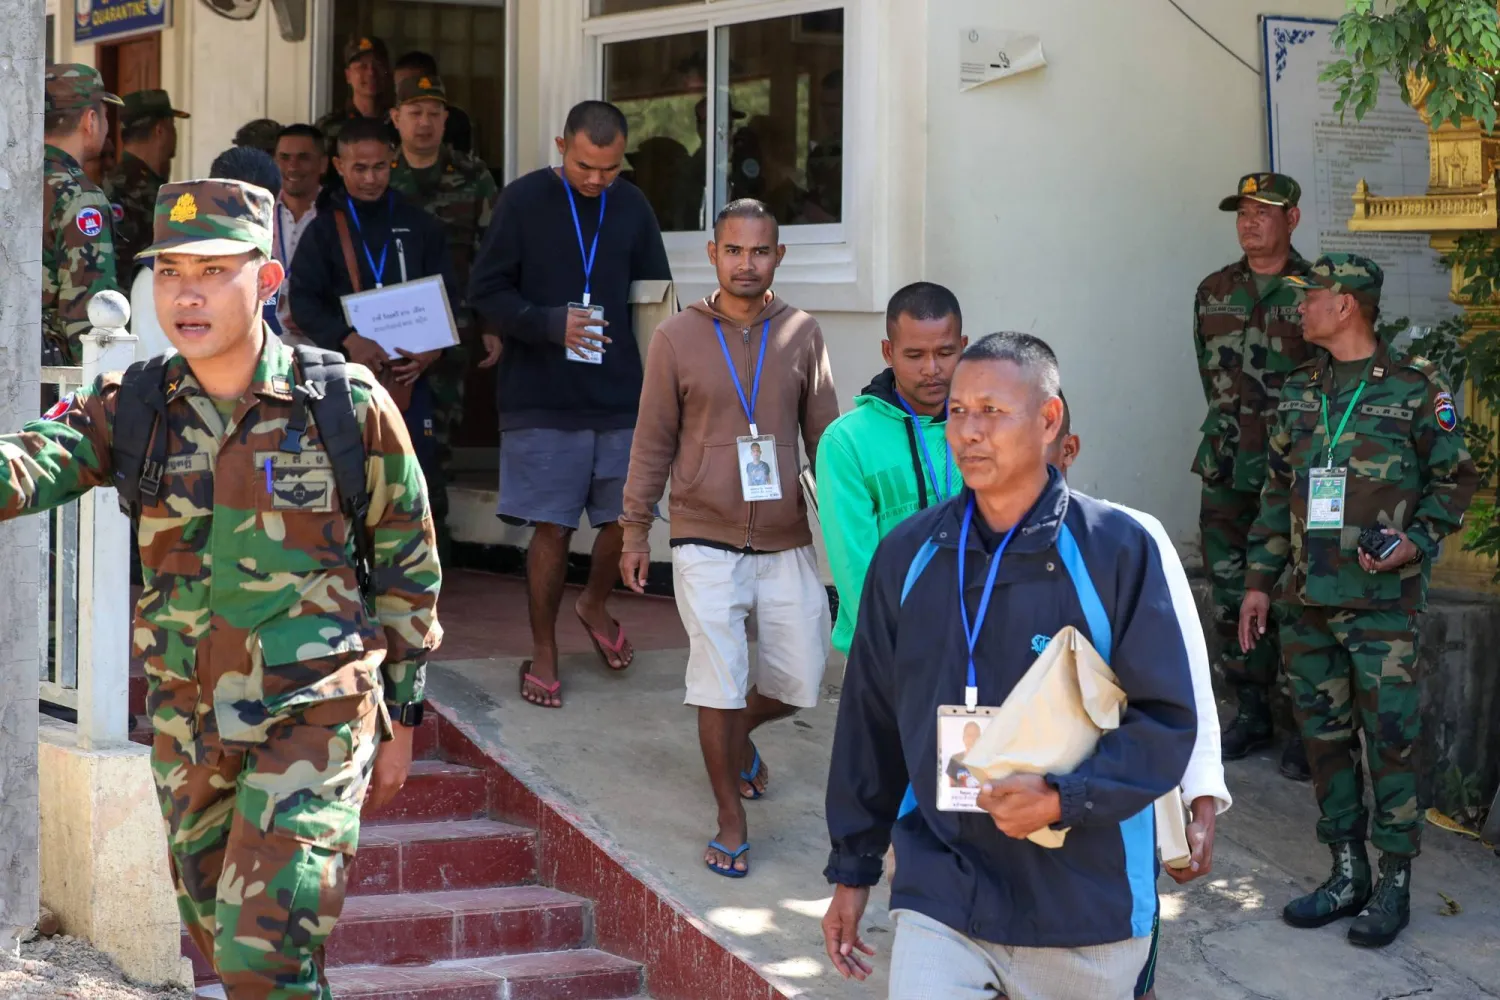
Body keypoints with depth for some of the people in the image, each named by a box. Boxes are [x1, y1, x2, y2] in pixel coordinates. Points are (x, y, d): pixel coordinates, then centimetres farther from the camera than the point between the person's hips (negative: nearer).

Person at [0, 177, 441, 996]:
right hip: (185, 724, 5)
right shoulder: (133, 408, 1)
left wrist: (400, 716, 6)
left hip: (310, 714, -5)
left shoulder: (349, 406, -7)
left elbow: (406, 565, 2)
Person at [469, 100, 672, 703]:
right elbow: (485, 290, -4)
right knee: (551, 528, 0)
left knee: (627, 518, 6)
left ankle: (595, 606, 35)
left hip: (621, 399, 3)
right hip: (542, 402, -3)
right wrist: (549, 323, -18)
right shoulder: (525, 200, -3)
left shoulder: (631, 207, 7)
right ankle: (544, 652, 15)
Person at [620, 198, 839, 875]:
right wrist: (635, 530, 4)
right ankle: (731, 822, 13)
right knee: (719, 686, -3)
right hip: (706, 545, -2)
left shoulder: (802, 336, 3)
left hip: (787, 545, 2)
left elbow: (825, 438, 8)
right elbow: (653, 442, 4)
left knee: (800, 685, 7)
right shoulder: (677, 338, -2)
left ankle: (739, 729, 41)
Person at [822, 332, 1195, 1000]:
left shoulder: (1117, 550, -10)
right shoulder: (907, 554, 1)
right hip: (941, 898, 2)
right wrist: (852, 870, 13)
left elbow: (1167, 720, -9)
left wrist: (1063, 799, -22)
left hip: (1086, 905, -2)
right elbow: (869, 720, 9)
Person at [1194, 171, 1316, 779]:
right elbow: (1214, 379, 14)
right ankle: (1250, 714, 18)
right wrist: (1236, 435, 6)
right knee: (1232, 597, 8)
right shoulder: (1213, 293, 11)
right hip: (1228, 472, 5)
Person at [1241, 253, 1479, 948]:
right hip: (1312, 602, 6)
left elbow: (1454, 479, -1)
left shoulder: (1415, 388, -4)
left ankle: (1394, 885, 6)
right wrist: (1259, 581, 14)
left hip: (1384, 602, -6)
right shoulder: (1298, 392, 12)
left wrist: (1416, 543, -15)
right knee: (1325, 736, 9)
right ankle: (1346, 875, 20)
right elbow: (1277, 493, 17)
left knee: (1390, 740, -3)